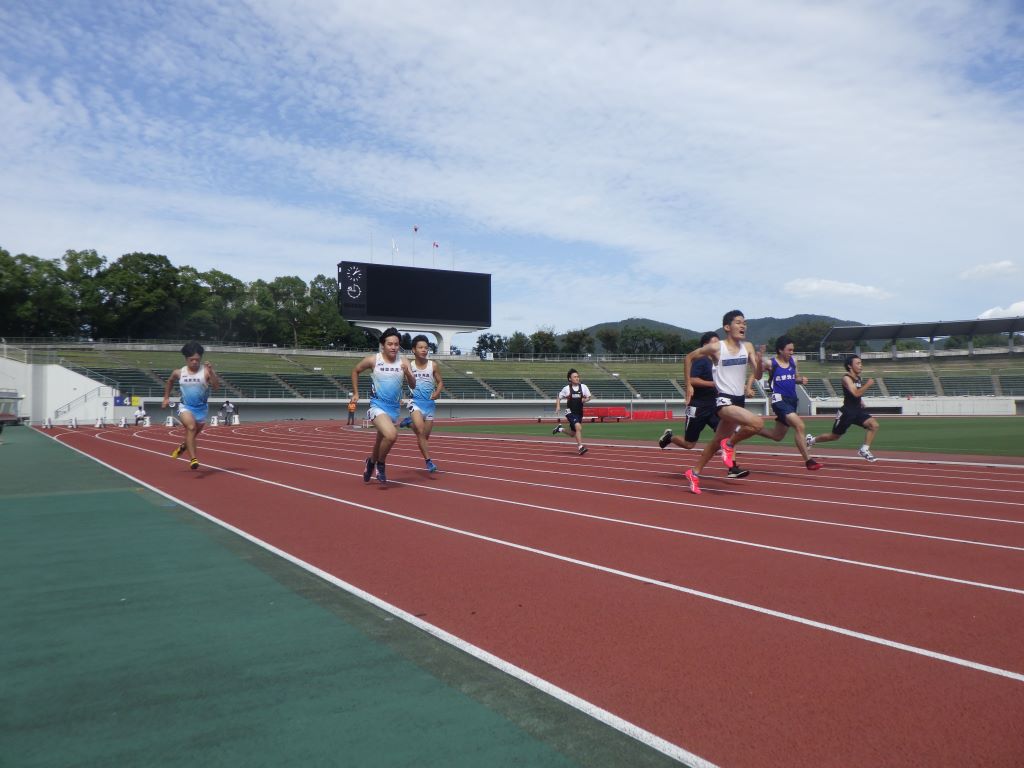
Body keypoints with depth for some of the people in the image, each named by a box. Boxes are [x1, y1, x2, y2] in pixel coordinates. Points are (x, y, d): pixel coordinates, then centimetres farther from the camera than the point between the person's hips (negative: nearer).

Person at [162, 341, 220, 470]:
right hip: (185, 407, -1)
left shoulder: (206, 371, -14)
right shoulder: (179, 373, -4)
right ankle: (193, 459, -26)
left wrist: (211, 371, -39)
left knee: (194, 433, 18)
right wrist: (166, 397, 18)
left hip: (201, 408, 1)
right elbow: (170, 381, 18)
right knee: (191, 427, -26)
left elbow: (216, 386, -27)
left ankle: (183, 446, 53)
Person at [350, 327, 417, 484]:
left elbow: (413, 385, -5)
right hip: (377, 406, -4)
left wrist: (407, 373, -24)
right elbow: (355, 371, 9)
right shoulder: (372, 360, -8)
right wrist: (356, 393, 9)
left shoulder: (403, 362, -2)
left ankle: (372, 462, 50)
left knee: (381, 441, 19)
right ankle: (380, 464, -1)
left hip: (394, 408, 4)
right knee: (391, 435, -27)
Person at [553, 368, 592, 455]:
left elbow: (589, 397, 9)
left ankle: (560, 429, 42)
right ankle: (580, 447, -21)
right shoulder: (566, 388, -6)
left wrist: (585, 400, -13)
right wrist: (558, 407, -9)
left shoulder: (583, 387, -2)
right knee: (578, 427, -27)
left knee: (573, 433, 15)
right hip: (570, 412, -4)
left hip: (579, 412, 4)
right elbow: (559, 398, 6)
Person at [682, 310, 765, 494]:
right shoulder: (716, 348, -9)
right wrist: (688, 385, 1)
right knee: (758, 423, -27)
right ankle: (730, 443, -1)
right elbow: (689, 357, 2)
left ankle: (694, 473, 33)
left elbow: (758, 376, 4)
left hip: (740, 400, 6)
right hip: (724, 401, -6)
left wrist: (760, 362, -17)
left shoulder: (748, 347, 5)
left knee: (718, 441, 16)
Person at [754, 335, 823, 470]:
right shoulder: (771, 363, -8)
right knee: (799, 426, -24)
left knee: (777, 436, 16)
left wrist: (801, 379, 0)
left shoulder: (793, 361, 8)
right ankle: (808, 460, -18)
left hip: (792, 400, 7)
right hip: (780, 400, -7)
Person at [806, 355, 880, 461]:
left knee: (874, 425, -18)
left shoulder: (858, 378, 10)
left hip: (858, 410, 7)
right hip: (847, 412, -7)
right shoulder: (846, 378, -14)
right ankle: (812, 439, 31)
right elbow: (856, 393, -28)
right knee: (834, 436, 7)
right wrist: (867, 384, -24)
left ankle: (864, 450, -10)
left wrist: (860, 401, 16)